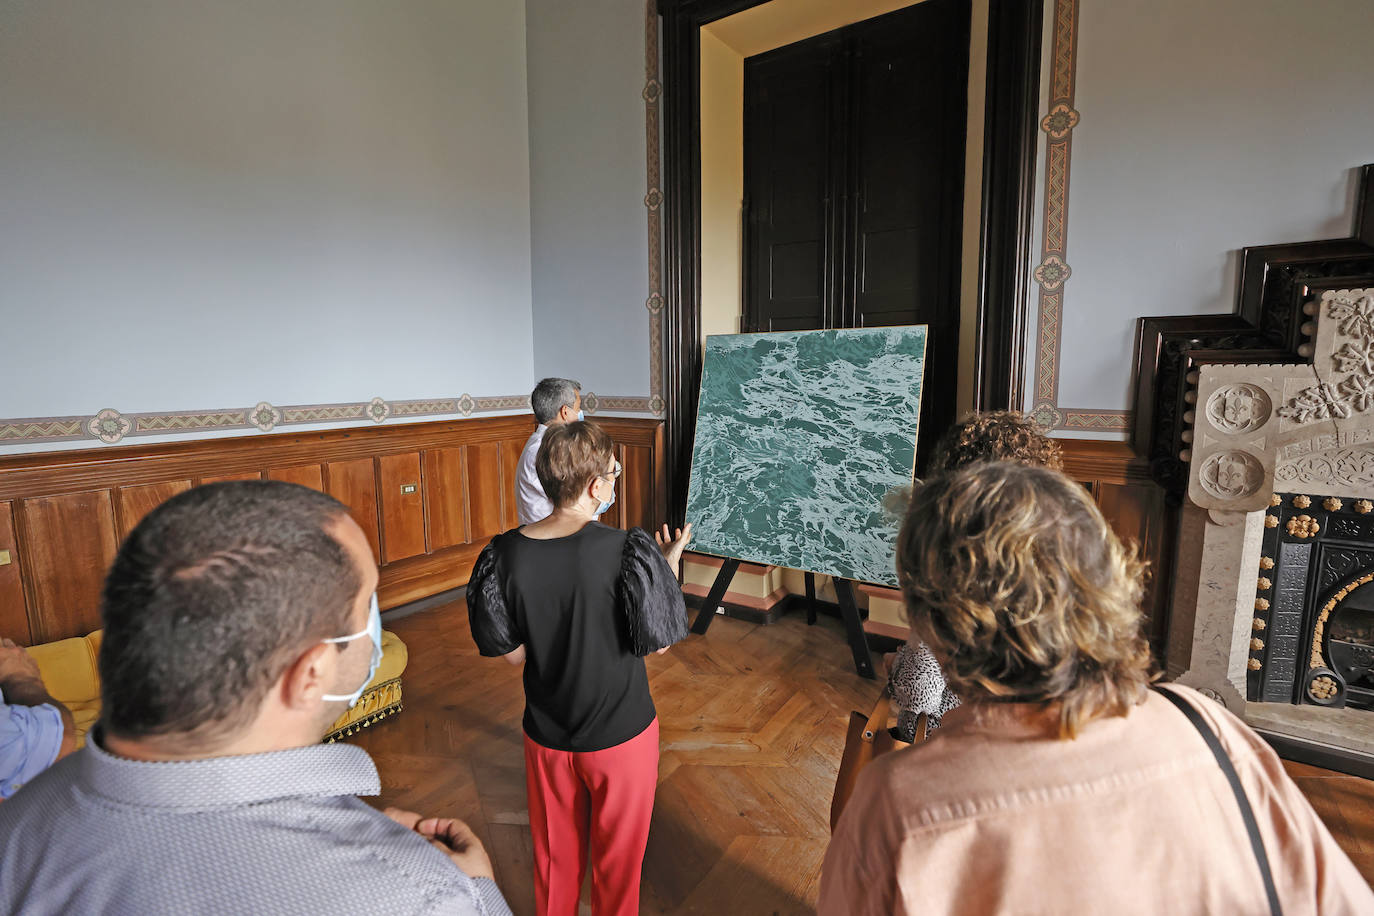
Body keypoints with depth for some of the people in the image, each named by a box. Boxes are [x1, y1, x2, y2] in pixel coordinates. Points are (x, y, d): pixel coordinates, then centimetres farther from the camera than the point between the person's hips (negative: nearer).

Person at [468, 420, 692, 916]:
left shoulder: (505, 554, -15)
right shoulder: (628, 551, -27)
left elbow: (511, 653, -4)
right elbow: (659, 644, -13)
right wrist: (670, 565, -3)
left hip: (546, 738, 3)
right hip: (620, 737, -3)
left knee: (555, 856, 28)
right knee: (617, 861, 24)